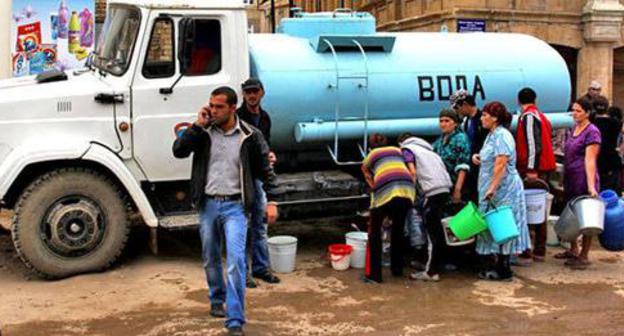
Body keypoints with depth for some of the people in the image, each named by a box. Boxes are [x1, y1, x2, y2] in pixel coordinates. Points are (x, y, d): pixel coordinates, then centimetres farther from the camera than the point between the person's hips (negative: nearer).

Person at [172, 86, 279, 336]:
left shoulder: (250, 136, -5)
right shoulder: (203, 132, 1)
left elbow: (265, 170, 2)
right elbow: (178, 151, -11)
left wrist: (271, 201, -1)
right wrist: (197, 125, -15)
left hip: (234, 206, -3)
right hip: (208, 204, 3)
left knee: (236, 261, -13)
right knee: (210, 258, 17)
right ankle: (217, 299, 41)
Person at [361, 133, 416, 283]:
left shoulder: (370, 156, 25)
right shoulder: (398, 150, 31)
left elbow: (369, 179, 26)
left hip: (385, 192, -3)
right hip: (406, 189, 3)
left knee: (374, 232, 13)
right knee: (398, 230, 23)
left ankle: (373, 274, 10)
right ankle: (397, 269, 33)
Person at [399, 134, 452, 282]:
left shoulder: (407, 149, 9)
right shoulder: (426, 148, 31)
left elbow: (412, 172, -6)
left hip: (433, 190, -8)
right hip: (445, 188, 8)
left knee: (432, 232, -6)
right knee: (437, 230, 18)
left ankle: (431, 272, -3)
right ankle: (437, 264, 27)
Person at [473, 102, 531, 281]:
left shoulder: (502, 135, -15)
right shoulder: (492, 135, 16)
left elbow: (501, 164, -24)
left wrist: (492, 188, -28)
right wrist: (479, 157, 8)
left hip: (503, 190, -10)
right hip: (495, 190, 10)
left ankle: (504, 271, 0)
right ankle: (500, 266, 19)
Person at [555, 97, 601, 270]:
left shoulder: (592, 132, -11)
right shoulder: (573, 129, 12)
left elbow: (590, 160, -20)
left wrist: (591, 185, -26)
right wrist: (564, 180, 18)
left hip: (584, 180, -8)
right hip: (570, 180, 8)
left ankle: (584, 256, 9)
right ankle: (573, 250, 30)